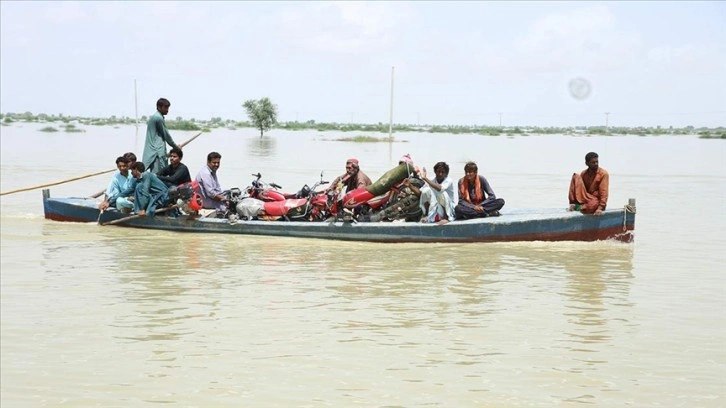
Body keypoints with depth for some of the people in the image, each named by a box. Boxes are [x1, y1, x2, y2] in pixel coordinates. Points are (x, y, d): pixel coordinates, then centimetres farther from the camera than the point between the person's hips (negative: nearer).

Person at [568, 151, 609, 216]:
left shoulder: (603, 174, -11)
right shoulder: (583, 173, 4)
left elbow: (604, 193, -17)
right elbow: (579, 187, 4)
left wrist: (600, 208, -26)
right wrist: (572, 202, -9)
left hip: (596, 201, -4)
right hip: (584, 199, 4)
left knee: (591, 206, -43)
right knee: (576, 176, -12)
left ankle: (577, 207, -10)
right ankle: (574, 204, -18)